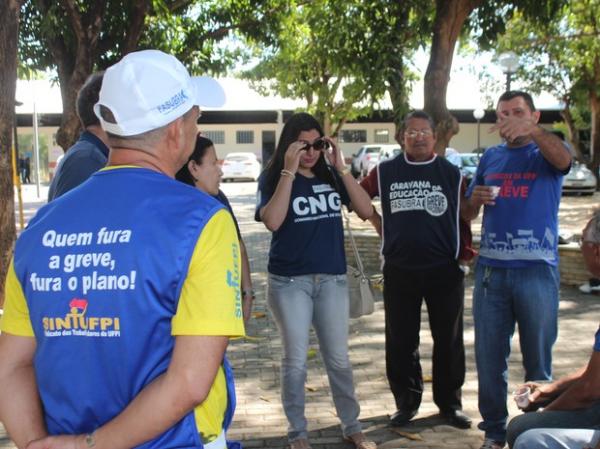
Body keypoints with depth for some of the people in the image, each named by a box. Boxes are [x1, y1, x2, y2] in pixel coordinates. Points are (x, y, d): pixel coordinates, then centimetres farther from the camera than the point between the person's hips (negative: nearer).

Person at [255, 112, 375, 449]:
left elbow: (366, 211, -5)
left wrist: (342, 168, -11)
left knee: (339, 358, 12)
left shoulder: (331, 176, 4)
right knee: (296, 360, 6)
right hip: (289, 281, -3)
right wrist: (289, 171, -21)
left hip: (333, 278, 3)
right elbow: (272, 222, -21)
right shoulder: (273, 178, -4)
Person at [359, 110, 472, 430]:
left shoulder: (451, 173, 2)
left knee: (448, 340, 8)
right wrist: (378, 224, 6)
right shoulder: (385, 172, 4)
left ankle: (450, 403, 22)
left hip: (445, 270, -1)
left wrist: (466, 250, -3)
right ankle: (406, 401, 23)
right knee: (400, 341, 8)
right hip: (399, 271, 1)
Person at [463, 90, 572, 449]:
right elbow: (468, 214, 17)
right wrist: (475, 200, -5)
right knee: (489, 357, 8)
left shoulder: (546, 152, 2)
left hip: (537, 270, -3)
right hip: (491, 269, 4)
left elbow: (563, 159, -24)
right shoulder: (490, 157, 12)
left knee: (538, 359, 7)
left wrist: (532, 131, -41)